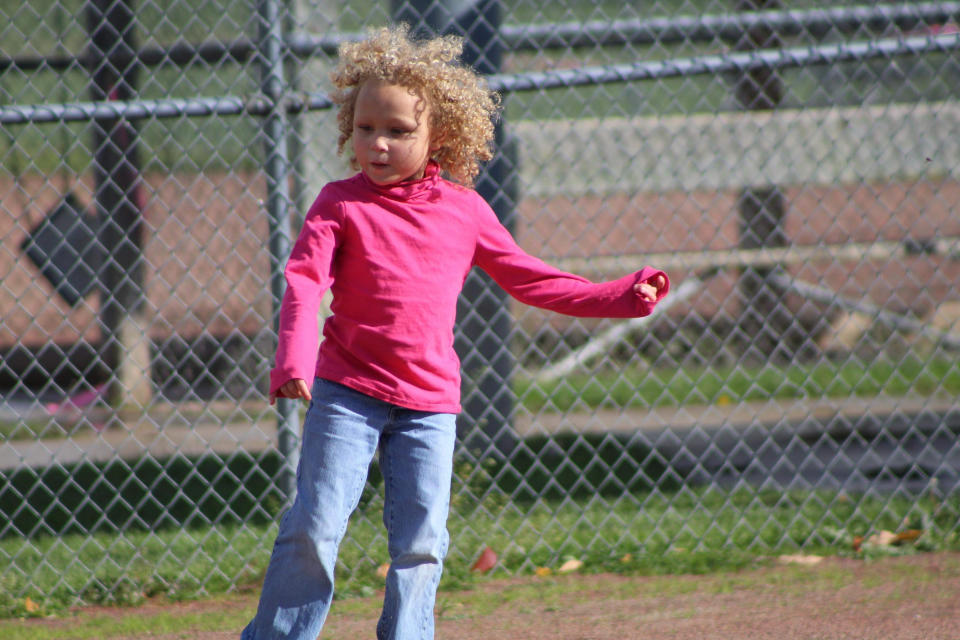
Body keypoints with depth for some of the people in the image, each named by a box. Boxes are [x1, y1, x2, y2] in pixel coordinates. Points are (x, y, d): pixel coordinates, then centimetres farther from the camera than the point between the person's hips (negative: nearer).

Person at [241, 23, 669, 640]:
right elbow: (304, 282, -13)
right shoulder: (341, 204, -3)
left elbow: (528, 278, 15)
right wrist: (294, 362, -30)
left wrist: (618, 297, 11)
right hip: (347, 391, -2)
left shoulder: (465, 211, 6)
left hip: (429, 402, 3)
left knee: (421, 540, 0)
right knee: (315, 525, -8)